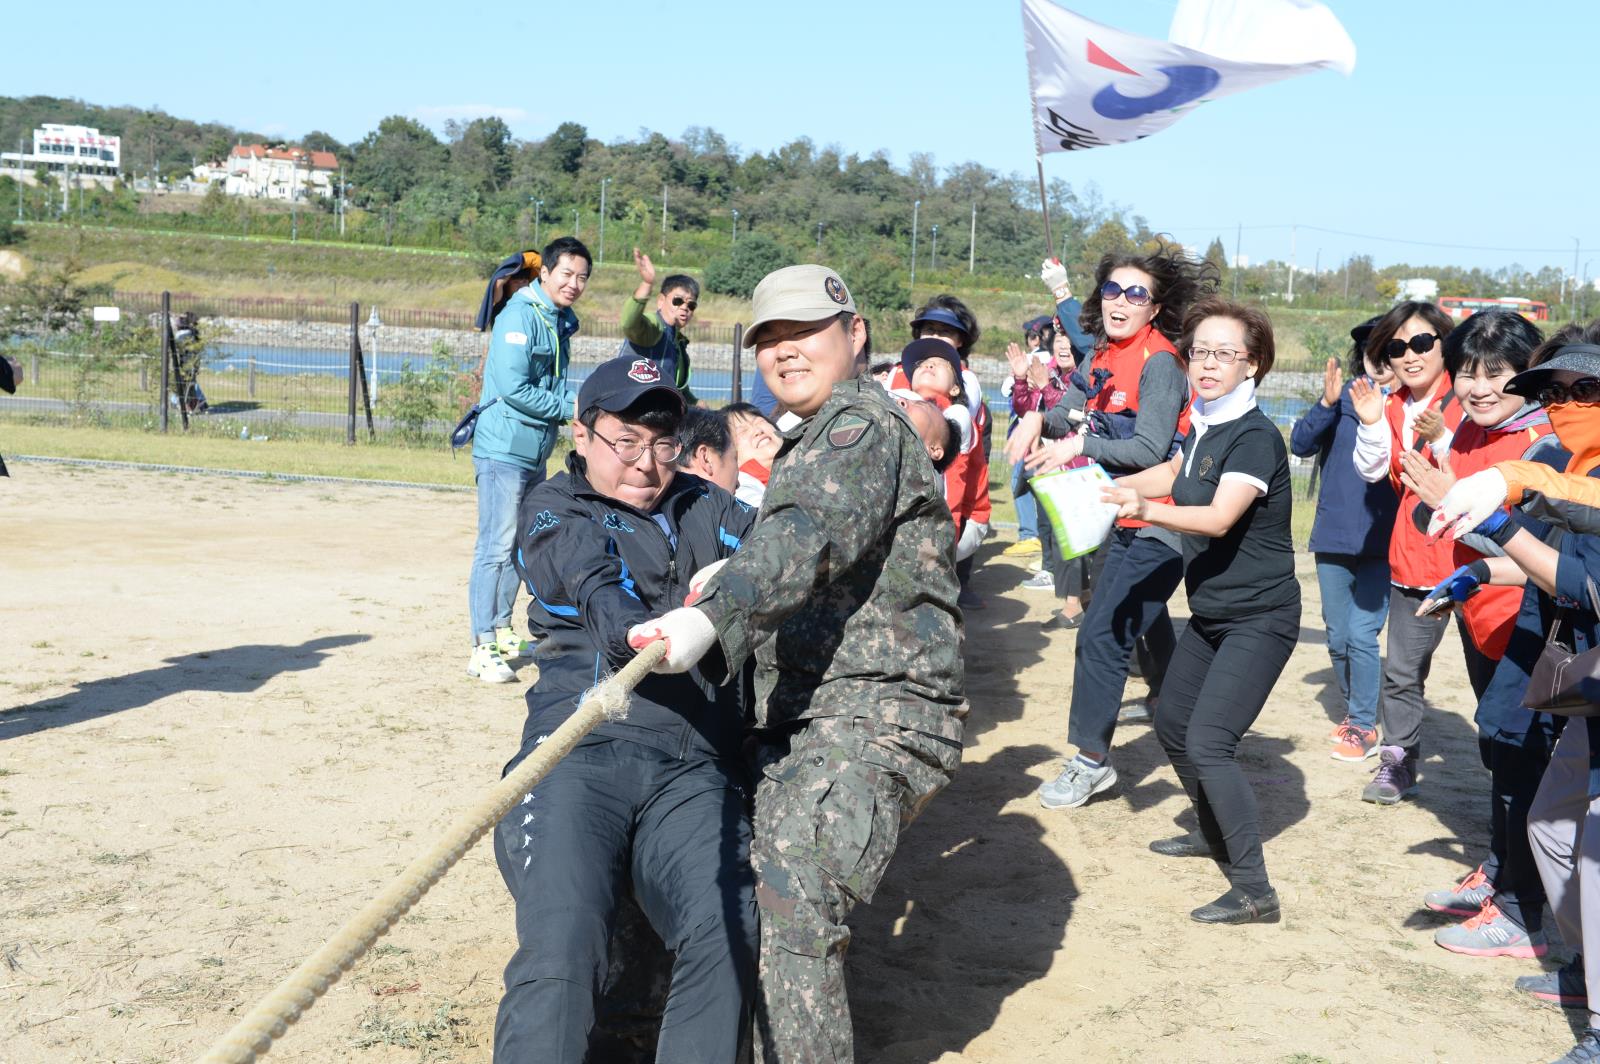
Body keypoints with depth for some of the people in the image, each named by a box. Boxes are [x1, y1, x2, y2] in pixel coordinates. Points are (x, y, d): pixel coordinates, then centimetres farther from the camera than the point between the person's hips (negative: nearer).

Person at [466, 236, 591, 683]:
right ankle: (482, 649, -6)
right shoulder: (519, 317, -15)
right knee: (496, 546, -8)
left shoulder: (562, 322, 12)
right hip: (504, 450, -9)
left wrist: (581, 401, -2)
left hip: (537, 453, 9)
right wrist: (569, 408, -13)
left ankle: (503, 631, 29)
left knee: (520, 545, 16)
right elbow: (513, 389, -21)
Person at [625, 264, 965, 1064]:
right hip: (800, 723, 10)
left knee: (783, 902, -25)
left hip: (868, 724, -10)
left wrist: (714, 615, -41)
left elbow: (807, 539, -27)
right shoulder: (811, 442, 25)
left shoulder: (862, 425, -8)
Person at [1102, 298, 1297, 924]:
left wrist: (1147, 509, -48)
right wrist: (1114, 488, 14)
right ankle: (1213, 832, 40)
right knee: (1172, 725, 18)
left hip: (1260, 619, -9)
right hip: (1210, 613, 9)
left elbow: (1218, 518, -34)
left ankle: (1254, 891, -10)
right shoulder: (1204, 428, 3)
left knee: (1209, 742, -17)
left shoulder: (1255, 437, -21)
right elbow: (1174, 475, 24)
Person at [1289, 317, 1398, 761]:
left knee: (1362, 634, -8)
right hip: (1332, 539, 4)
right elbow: (1300, 444, -6)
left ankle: (1364, 726, 9)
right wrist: (1327, 404, -21)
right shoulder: (1344, 398, 2)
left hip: (1382, 544, -4)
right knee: (1337, 637, 14)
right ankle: (1354, 711, 34)